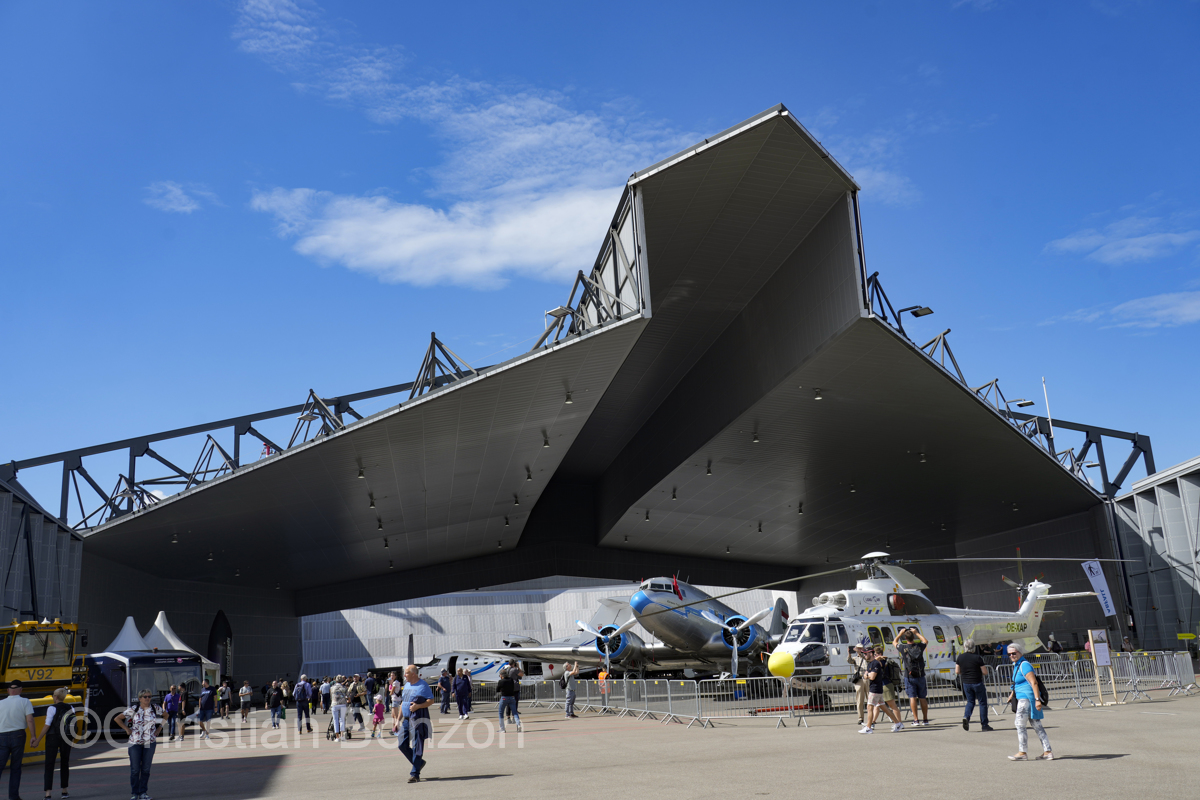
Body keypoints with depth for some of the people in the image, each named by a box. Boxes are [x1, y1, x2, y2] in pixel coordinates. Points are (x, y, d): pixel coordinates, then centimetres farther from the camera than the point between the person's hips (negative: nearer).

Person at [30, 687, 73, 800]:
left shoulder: (52, 709, -10)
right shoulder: (71, 709, 5)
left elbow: (47, 726, -14)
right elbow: (72, 726, 7)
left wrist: (37, 741, -9)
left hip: (52, 738, -4)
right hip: (66, 739, 4)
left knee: (49, 765, -2)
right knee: (64, 764, 16)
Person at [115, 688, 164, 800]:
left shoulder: (155, 709, 0)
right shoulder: (133, 710, -6)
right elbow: (118, 718, 3)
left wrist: (158, 729, 9)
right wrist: (127, 729, -1)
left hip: (150, 742, 2)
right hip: (135, 742, -2)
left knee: (146, 769, 5)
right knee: (135, 769, 1)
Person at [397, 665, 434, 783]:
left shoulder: (423, 685, -8)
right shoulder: (406, 685, 15)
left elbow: (431, 701, -10)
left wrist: (418, 706, -23)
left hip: (418, 720, -8)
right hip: (406, 720, 8)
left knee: (417, 747, -4)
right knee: (402, 745, 6)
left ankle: (415, 774, 2)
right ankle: (419, 763, 25)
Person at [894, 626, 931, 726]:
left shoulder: (903, 648, -8)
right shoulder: (919, 646, -3)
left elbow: (894, 642, 14)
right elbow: (926, 641, 22)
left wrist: (900, 633, 21)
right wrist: (916, 633, 26)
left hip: (909, 677, -2)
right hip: (920, 676, 2)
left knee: (912, 697, -2)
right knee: (922, 698, 10)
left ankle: (916, 720, -5)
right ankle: (925, 719, 16)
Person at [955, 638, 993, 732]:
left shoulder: (960, 657, -1)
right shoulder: (977, 657, -14)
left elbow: (957, 672, 2)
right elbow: (985, 672, -11)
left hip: (966, 683, 4)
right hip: (977, 683, -4)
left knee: (970, 701, 17)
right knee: (982, 703, 8)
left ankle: (966, 717, -8)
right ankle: (984, 724, 10)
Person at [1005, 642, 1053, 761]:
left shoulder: (1024, 665, -15)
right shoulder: (1016, 665, 15)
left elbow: (1033, 682, -22)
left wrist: (1037, 699, -28)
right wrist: (1012, 695, 33)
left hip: (1027, 697, -10)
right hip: (1022, 698, 10)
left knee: (1020, 724, -5)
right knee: (1037, 726, 10)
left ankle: (1022, 753, 1)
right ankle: (1047, 752, 11)